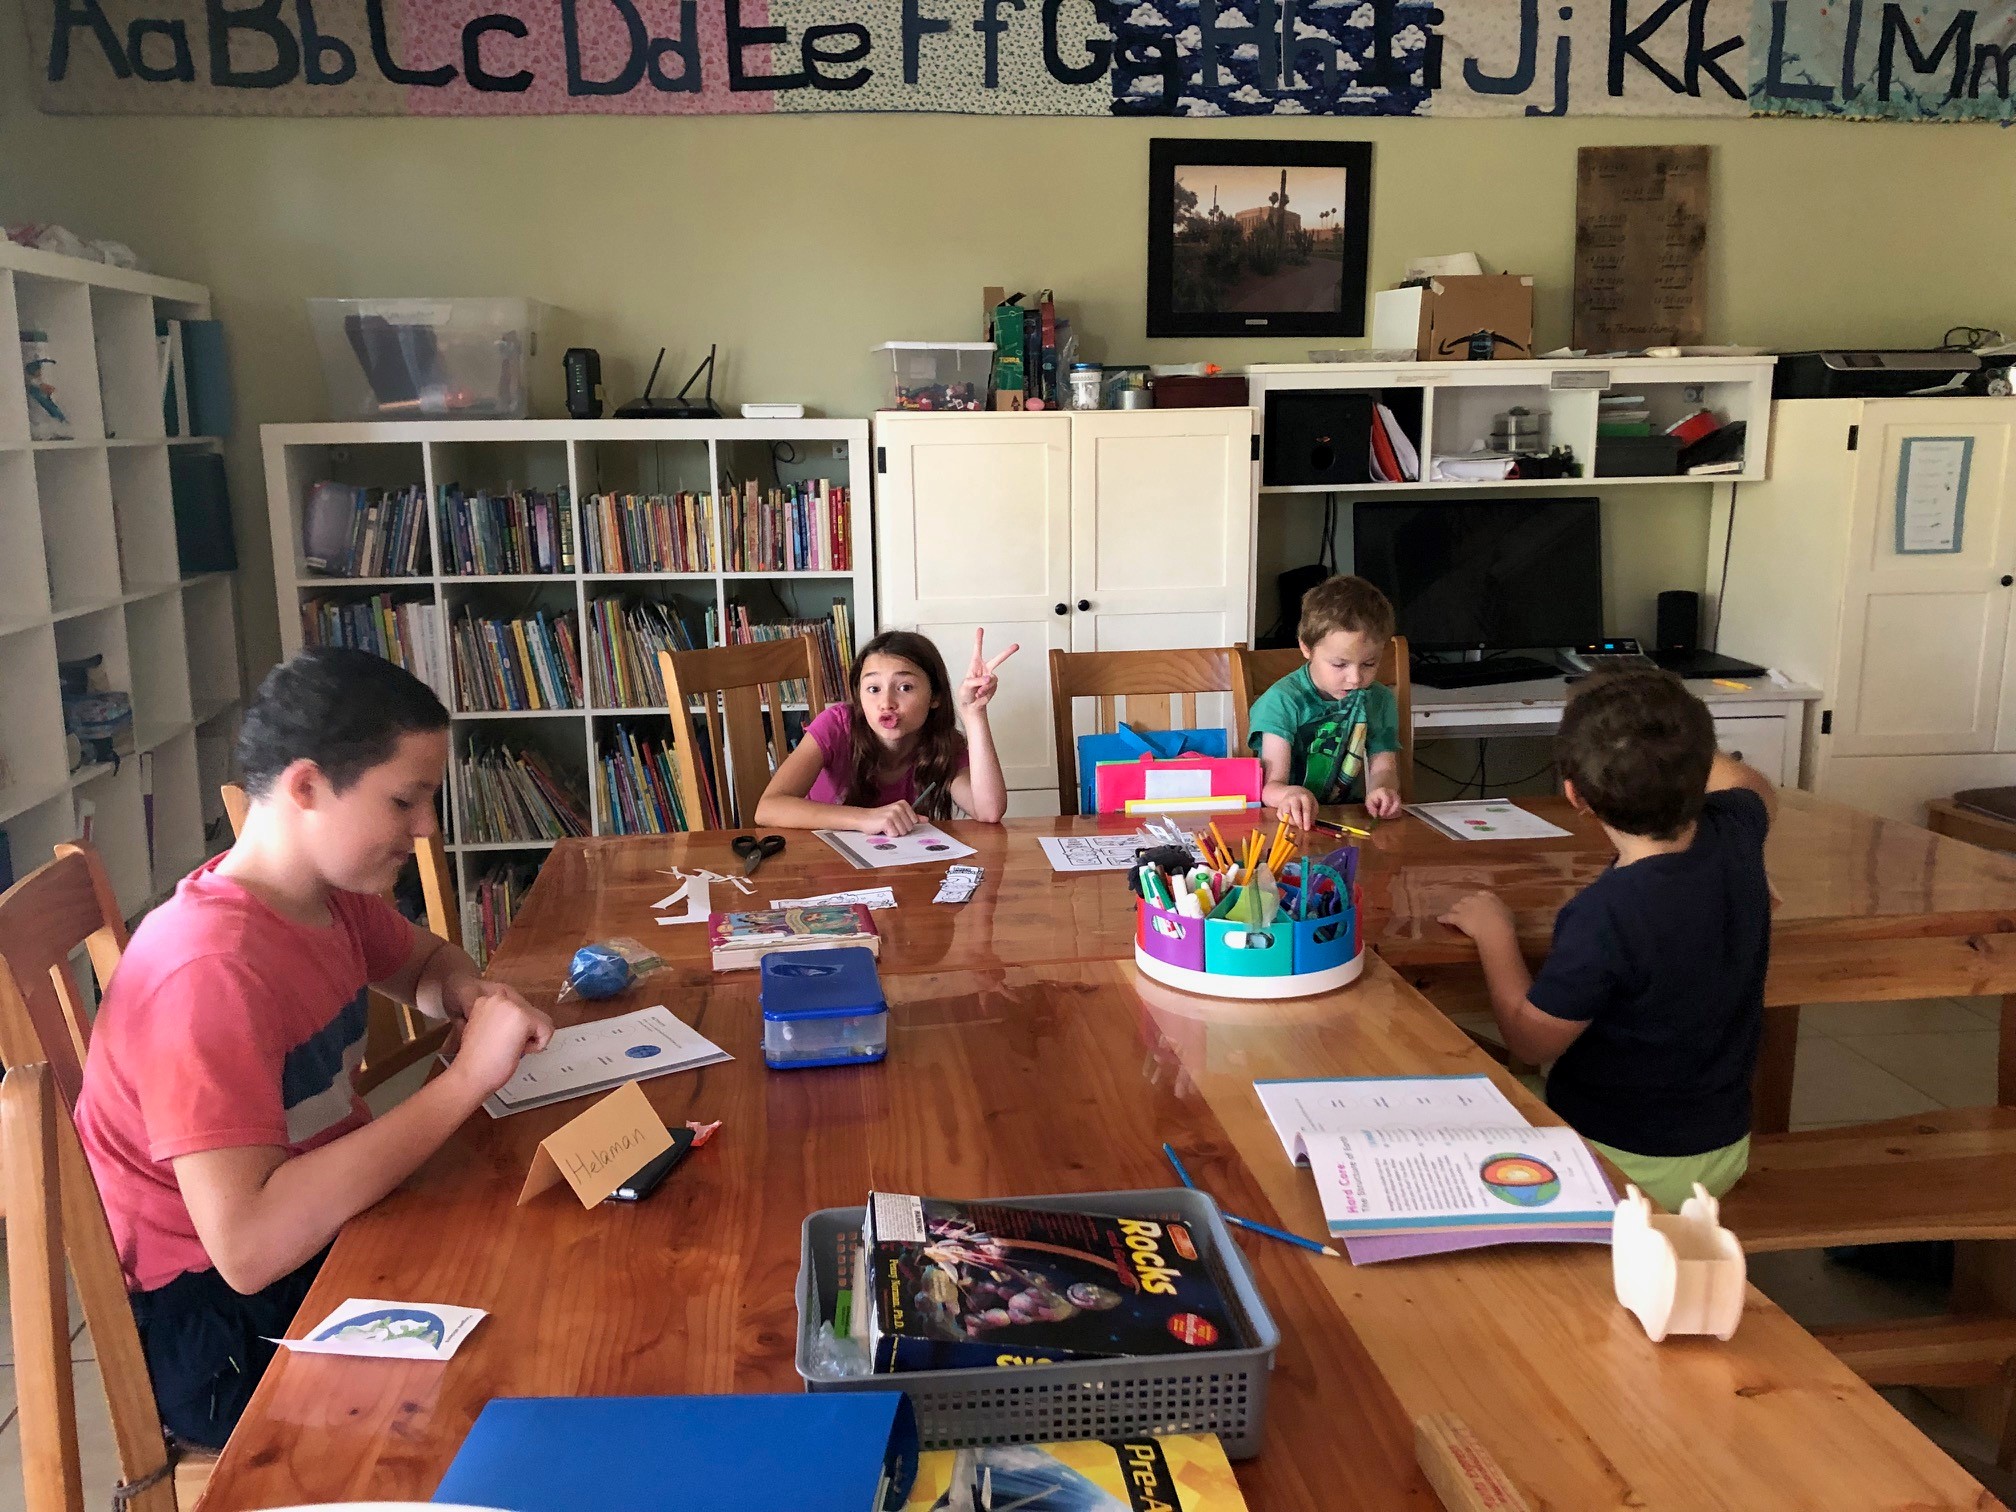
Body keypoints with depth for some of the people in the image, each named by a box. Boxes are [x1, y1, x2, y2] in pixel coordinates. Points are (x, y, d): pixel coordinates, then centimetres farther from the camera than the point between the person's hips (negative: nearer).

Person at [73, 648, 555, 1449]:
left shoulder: (334, 892, -3)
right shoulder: (212, 968, -28)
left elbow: (426, 964, 19)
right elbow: (248, 1246, -35)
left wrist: (471, 994, -5)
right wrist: (466, 1078, -33)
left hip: (326, 1231, 8)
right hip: (226, 1331, -8)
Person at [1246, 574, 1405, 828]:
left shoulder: (1380, 701, 7)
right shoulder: (1282, 701, -10)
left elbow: (1383, 767, 4)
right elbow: (1272, 786, -17)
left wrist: (1382, 790, -23)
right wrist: (1288, 795, -43)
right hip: (1295, 820, -4)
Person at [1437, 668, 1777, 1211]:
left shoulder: (1606, 914, -33)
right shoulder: (1734, 837, -13)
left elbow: (1531, 1041, -18)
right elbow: (1760, 790, 14)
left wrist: (1495, 935, -9)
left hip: (1628, 1168, -7)